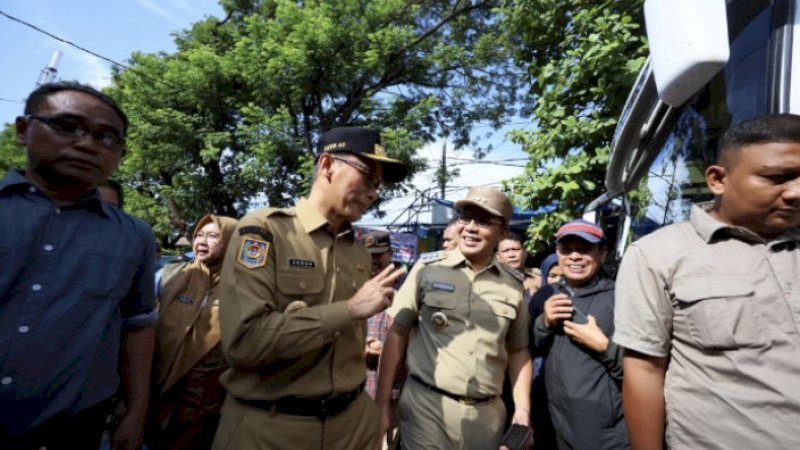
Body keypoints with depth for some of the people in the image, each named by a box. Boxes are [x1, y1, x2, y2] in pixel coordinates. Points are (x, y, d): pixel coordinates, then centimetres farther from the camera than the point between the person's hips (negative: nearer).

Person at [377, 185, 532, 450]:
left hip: (488, 414, 3)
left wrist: (522, 410, 3)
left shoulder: (513, 285, 2)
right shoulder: (427, 268, -7)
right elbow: (397, 334, -4)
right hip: (425, 406, -3)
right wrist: (383, 403, -5)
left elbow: (518, 351, 11)